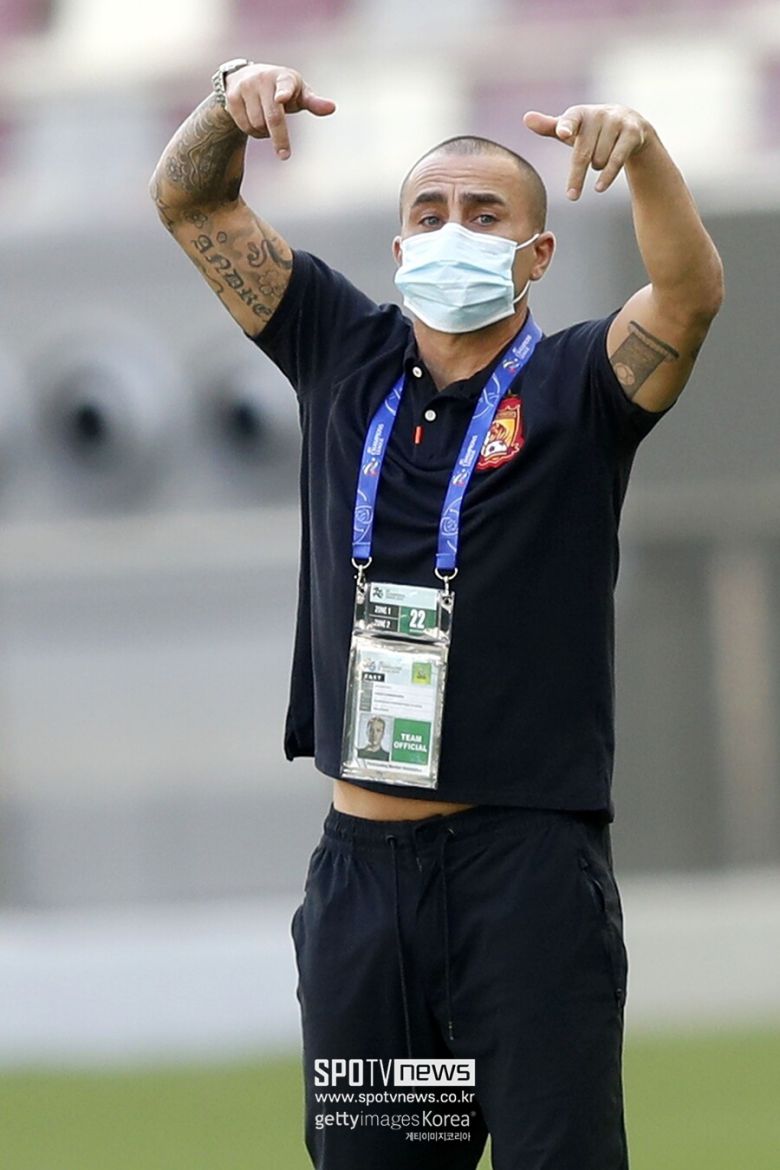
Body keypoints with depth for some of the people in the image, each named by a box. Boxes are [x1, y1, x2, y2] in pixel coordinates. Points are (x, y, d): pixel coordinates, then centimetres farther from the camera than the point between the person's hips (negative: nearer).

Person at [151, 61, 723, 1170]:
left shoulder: (576, 385, 1)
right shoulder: (347, 360, 12)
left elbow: (691, 290, -19)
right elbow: (191, 205, 12)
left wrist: (640, 146, -36)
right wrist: (232, 99, -8)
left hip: (529, 866, -4)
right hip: (362, 862, 4)